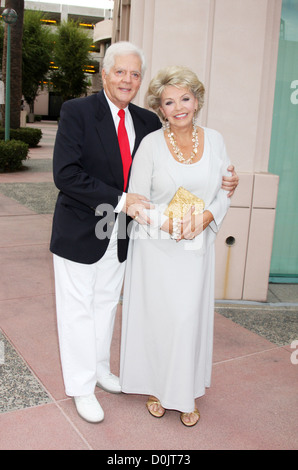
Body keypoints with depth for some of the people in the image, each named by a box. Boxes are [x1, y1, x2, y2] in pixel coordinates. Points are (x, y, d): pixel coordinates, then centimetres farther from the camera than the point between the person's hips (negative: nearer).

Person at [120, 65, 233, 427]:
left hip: (197, 247, 3)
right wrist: (167, 223, -21)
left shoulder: (214, 140, 2)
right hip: (156, 247, -2)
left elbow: (224, 191, 7)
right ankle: (154, 387, 28)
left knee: (191, 317, 7)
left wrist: (208, 216, -13)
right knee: (156, 314, 5)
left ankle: (186, 394, 27)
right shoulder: (151, 144, -8)